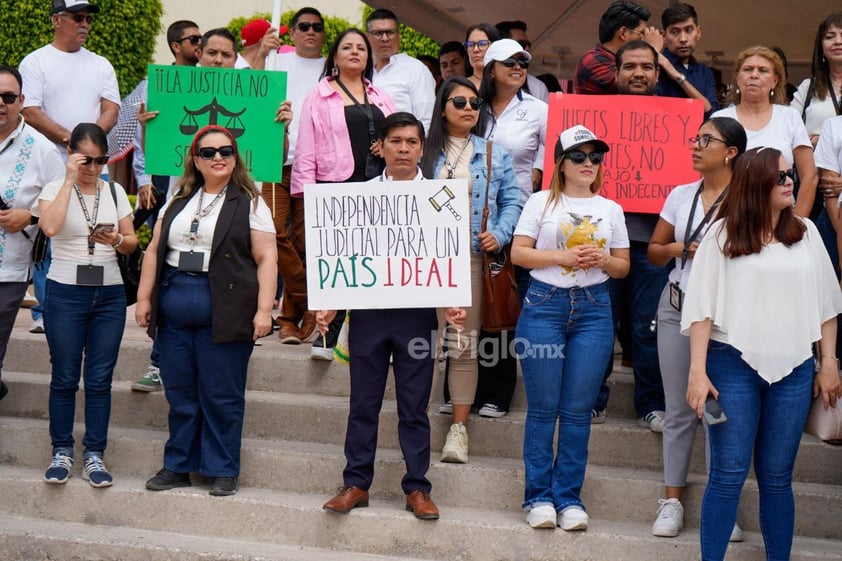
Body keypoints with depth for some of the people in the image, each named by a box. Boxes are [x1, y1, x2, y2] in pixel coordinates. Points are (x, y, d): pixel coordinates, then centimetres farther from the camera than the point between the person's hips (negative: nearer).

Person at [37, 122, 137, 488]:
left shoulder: (115, 191, 9)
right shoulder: (55, 189, -1)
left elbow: (132, 243, 10)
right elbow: (50, 227, -22)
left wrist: (117, 240, -12)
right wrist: (70, 180, -17)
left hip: (109, 294, 3)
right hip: (65, 293, -2)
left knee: (100, 379, 3)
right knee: (65, 378, 2)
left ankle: (94, 456, 10)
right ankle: (62, 452, 14)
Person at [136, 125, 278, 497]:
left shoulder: (249, 204, 2)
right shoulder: (178, 202, 16)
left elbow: (266, 259, -4)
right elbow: (154, 251, 16)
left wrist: (264, 309, -11)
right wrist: (144, 298, 9)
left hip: (224, 311, -4)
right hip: (174, 307, 4)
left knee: (221, 394, 0)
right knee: (179, 392, 9)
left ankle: (223, 470, 11)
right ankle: (177, 466, 19)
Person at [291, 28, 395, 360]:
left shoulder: (381, 98, 20)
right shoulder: (320, 96, 8)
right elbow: (306, 147, 2)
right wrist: (308, 191, -7)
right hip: (335, 186, -3)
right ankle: (327, 335, 1)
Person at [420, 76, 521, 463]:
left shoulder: (494, 155, 12)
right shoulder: (424, 152, 8)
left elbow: (512, 200, 10)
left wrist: (500, 234, -6)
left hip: (472, 258, 1)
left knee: (464, 345, 2)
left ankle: (458, 427, 8)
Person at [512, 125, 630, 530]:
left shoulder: (610, 209, 12)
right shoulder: (541, 202, 5)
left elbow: (623, 267, 14)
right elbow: (518, 253, -1)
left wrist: (603, 260, -8)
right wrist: (563, 256, -13)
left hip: (593, 309, 2)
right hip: (544, 305, -2)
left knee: (578, 410, 2)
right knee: (542, 408, -1)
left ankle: (569, 497, 10)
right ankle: (539, 496, 7)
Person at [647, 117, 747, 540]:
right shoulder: (680, 195, 9)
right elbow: (654, 251, 15)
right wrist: (677, 249, -4)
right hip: (678, 307, 4)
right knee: (678, 409, 7)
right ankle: (672, 500, 14)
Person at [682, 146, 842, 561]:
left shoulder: (806, 233, 8)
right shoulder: (723, 235, -1)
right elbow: (701, 306, -3)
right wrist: (698, 370, -9)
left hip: (794, 369, 3)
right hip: (733, 365, -3)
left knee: (776, 477, 8)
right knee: (728, 474, -2)